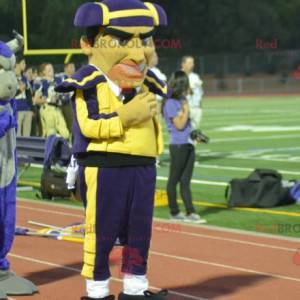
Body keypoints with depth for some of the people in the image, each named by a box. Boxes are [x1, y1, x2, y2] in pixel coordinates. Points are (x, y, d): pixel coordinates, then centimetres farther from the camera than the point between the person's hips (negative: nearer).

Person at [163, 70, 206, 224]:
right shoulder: (170, 103, -12)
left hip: (188, 144, 8)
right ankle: (174, 212, 12)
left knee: (186, 180, 7)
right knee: (174, 179, 4)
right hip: (178, 145, -8)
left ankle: (190, 212, 7)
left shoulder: (182, 101, 13)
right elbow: (180, 125, -15)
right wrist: (186, 109, -10)